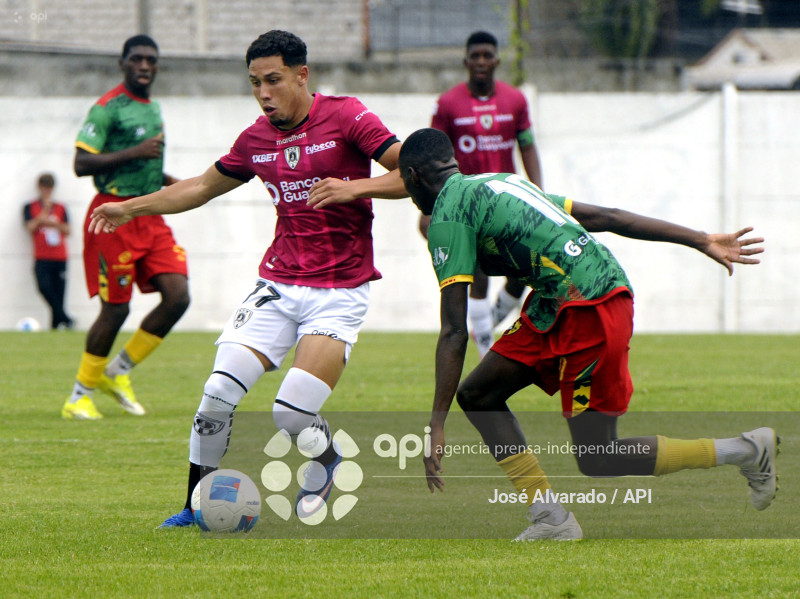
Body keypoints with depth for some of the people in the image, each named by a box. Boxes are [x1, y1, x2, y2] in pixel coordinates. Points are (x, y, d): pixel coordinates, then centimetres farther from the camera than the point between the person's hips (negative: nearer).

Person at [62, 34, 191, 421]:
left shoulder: (154, 109, 16)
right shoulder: (107, 108, -9)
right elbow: (82, 164, -17)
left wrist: (168, 181, 12)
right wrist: (135, 152, -23)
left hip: (150, 215, 8)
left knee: (178, 297, -6)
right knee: (116, 308, -7)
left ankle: (118, 372, 10)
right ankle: (80, 395, 8)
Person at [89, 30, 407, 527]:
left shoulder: (346, 117, -8)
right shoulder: (256, 139, 9)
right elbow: (204, 186, 26)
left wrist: (355, 187, -26)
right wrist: (132, 208, 24)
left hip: (340, 293, -5)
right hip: (279, 285, 5)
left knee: (293, 412, -17)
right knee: (218, 393, -10)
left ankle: (327, 461, 17)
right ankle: (197, 506, 6)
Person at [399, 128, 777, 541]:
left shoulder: (447, 217, -6)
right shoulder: (501, 184, 20)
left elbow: (454, 332, -13)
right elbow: (604, 217, 16)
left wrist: (436, 425, -13)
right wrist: (702, 241, 15)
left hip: (588, 310, -10)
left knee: (598, 461, 0)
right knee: (476, 395, 10)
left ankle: (744, 451, 6)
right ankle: (551, 520, 8)